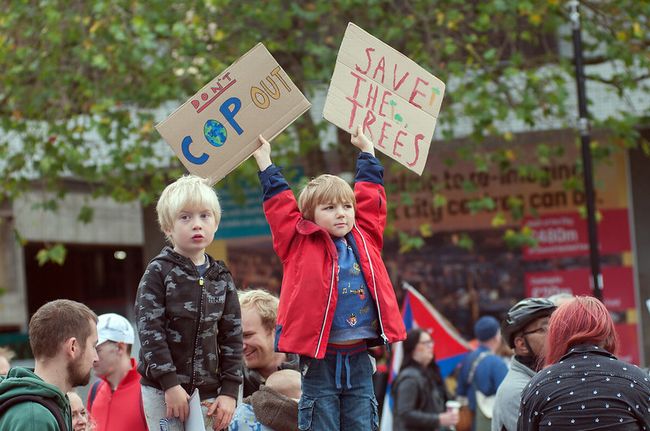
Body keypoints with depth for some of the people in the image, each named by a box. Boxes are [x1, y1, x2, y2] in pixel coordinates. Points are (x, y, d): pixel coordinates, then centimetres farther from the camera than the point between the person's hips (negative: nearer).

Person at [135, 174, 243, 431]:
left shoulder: (222, 279, 8)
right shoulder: (159, 272, -5)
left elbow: (232, 336, 8)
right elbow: (149, 330, -11)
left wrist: (229, 391, 0)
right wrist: (170, 384, -16)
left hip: (208, 394, 4)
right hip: (162, 390, -4)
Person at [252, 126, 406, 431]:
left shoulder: (365, 240, 10)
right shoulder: (301, 245, 0)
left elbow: (371, 195, 19)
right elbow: (280, 203, 3)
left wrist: (367, 150, 28)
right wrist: (264, 161, 10)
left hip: (359, 359, 4)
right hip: (319, 361, -3)